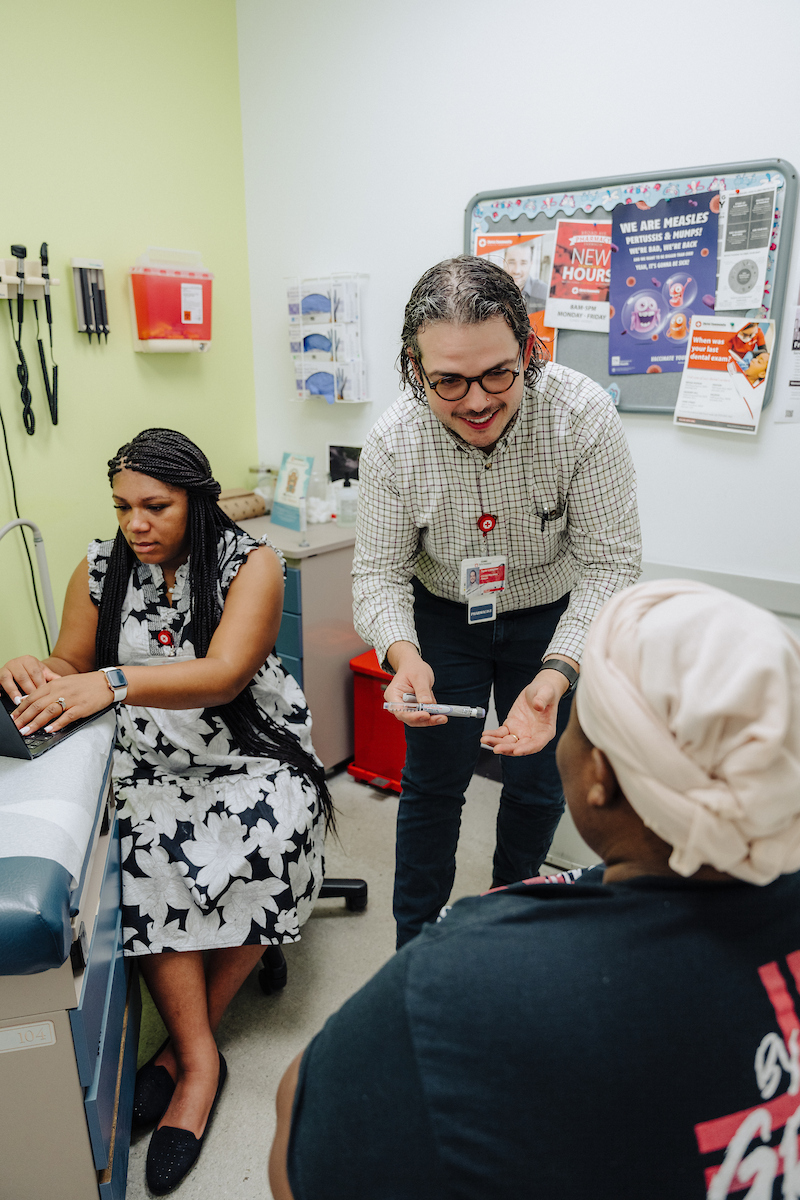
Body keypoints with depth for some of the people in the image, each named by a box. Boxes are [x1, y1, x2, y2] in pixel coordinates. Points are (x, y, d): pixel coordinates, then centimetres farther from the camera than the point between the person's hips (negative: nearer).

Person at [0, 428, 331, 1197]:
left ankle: (183, 1041, -6)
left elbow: (223, 676, -23)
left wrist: (114, 683, -38)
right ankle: (200, 1060, -11)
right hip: (150, 764, 2)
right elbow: (72, 666, 10)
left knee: (276, 833, -29)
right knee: (141, 853, -27)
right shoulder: (102, 569, 4)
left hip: (250, 755, -2)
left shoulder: (250, 563, -9)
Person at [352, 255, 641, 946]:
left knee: (538, 782, 12)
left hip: (553, 617, 0)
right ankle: (415, 946, 31)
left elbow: (610, 562, -23)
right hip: (444, 617, 0)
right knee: (433, 781, 8)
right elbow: (380, 571, -15)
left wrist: (555, 675, -37)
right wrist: (403, 654, -36)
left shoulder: (582, 415, -28)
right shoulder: (393, 444, -23)